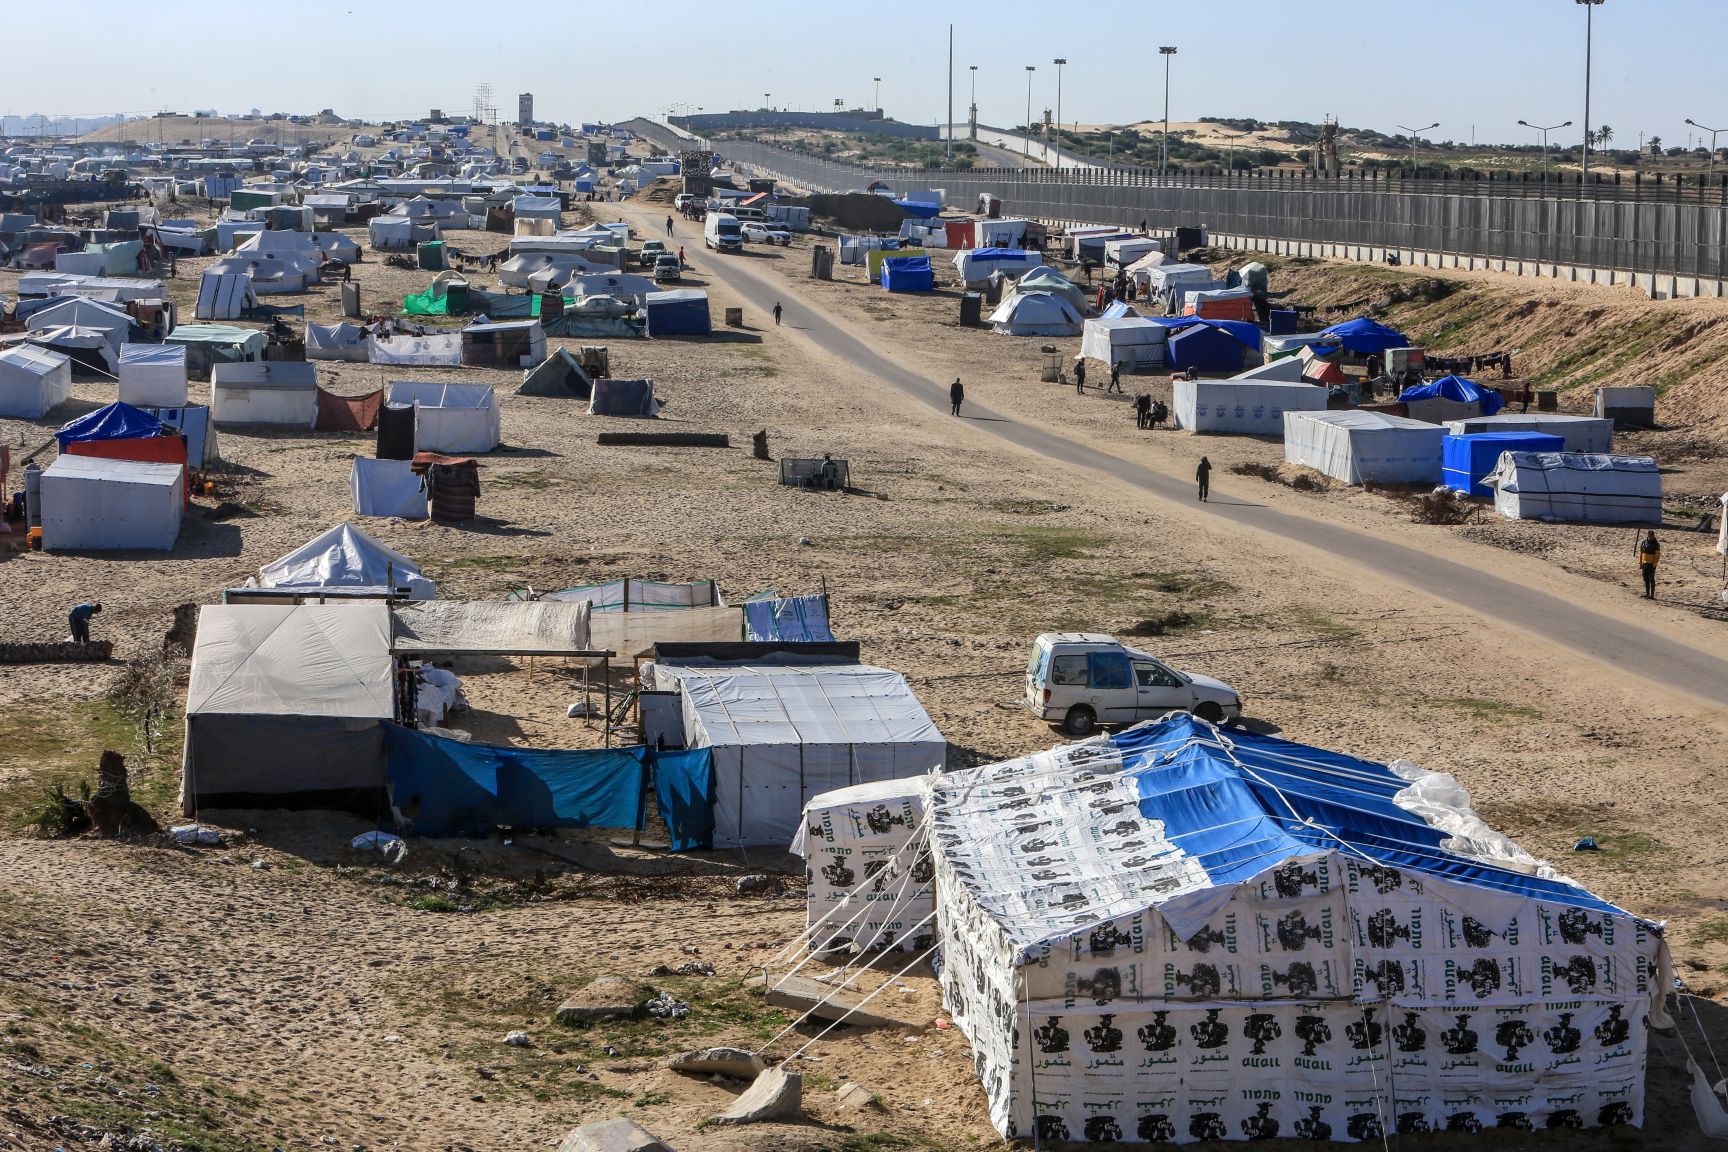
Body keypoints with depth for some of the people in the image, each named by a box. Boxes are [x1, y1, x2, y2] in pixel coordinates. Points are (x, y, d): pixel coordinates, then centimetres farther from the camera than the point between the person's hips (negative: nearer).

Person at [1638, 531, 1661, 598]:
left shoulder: (1656, 544, -7)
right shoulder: (1643, 542, 7)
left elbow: (1657, 555, -8)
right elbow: (1640, 553, 13)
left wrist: (1654, 564, -15)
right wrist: (1640, 562, 10)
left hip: (1651, 564, -5)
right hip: (1644, 563, 5)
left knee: (1651, 579, -1)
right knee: (1646, 579, 10)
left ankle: (1652, 595, 3)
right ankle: (1647, 594, 19)